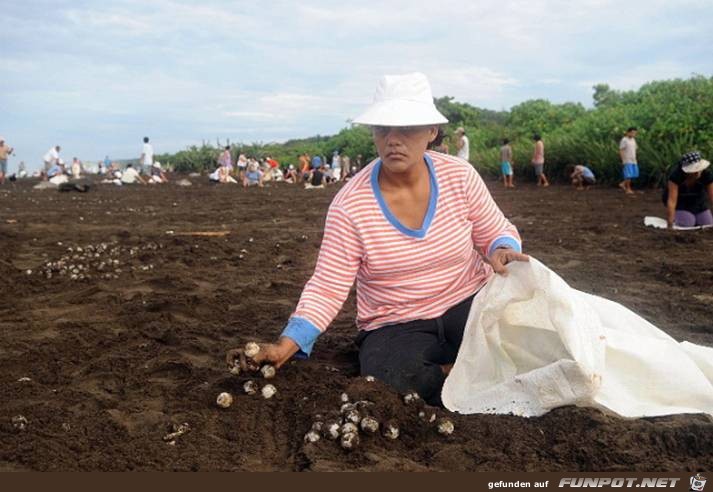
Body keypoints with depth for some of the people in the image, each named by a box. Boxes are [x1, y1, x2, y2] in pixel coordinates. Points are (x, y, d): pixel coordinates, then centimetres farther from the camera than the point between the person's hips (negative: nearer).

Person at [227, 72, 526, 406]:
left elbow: (497, 233, 5)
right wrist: (287, 344, -27)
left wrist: (502, 250, -20)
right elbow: (327, 288, -13)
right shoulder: (349, 205, -14)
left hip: (468, 303, 2)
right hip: (396, 325, -1)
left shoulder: (460, 176, -7)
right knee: (390, 381, -32)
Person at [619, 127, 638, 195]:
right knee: (628, 175, -6)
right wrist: (623, 161, -16)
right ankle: (628, 189, 3)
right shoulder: (624, 140, -10)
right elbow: (621, 151, -12)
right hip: (627, 161, -8)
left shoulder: (633, 140, 13)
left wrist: (635, 160, 15)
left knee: (634, 174, 6)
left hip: (633, 161, 8)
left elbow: (634, 150, 19)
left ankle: (623, 184, 18)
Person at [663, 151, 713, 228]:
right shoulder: (676, 175, -35)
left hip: (697, 201, 3)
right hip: (679, 200, -3)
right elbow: (672, 201, -39)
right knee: (687, 224, -24)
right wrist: (670, 224, -44)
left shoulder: (707, 174, -27)